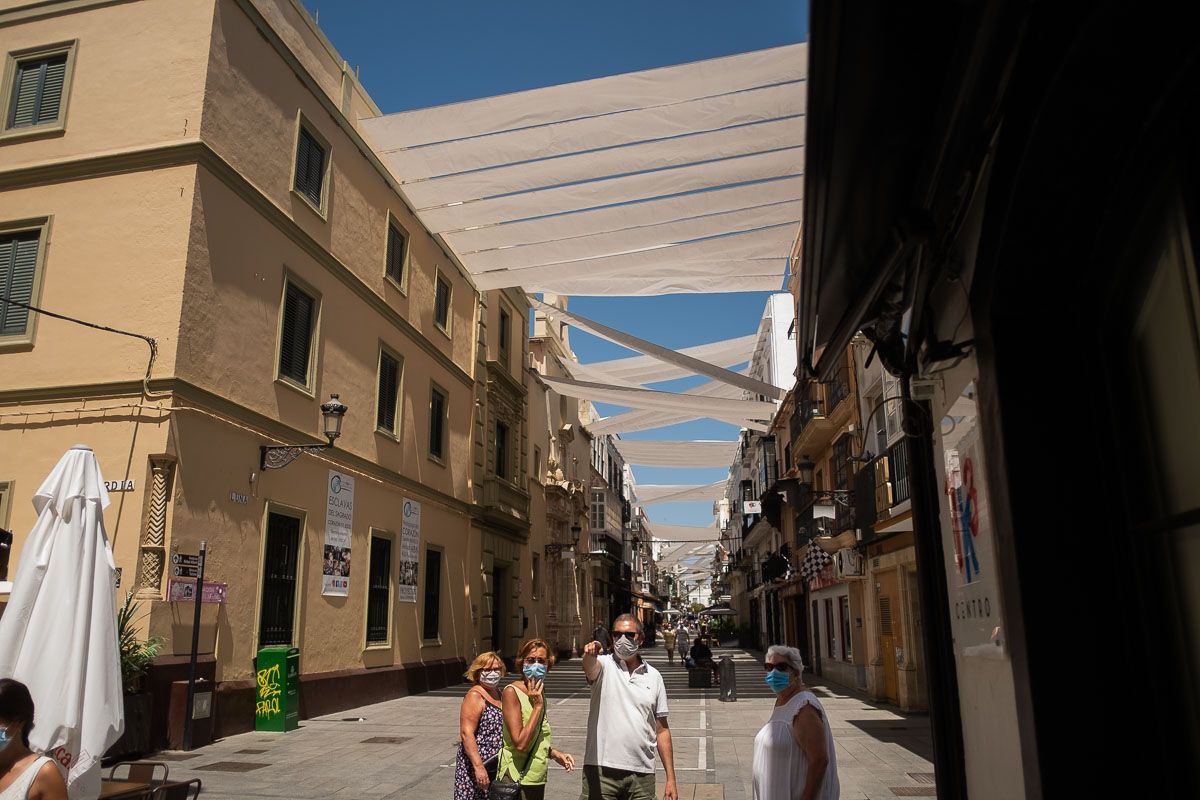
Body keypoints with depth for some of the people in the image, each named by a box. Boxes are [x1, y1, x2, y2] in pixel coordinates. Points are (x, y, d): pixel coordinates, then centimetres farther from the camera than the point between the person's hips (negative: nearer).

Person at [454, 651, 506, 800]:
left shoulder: (498, 692, 9)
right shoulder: (475, 696, -15)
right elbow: (466, 733, -22)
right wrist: (479, 767, -27)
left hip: (497, 764, 8)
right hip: (478, 764, -8)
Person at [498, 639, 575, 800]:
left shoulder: (538, 695, 8)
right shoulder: (512, 692, -15)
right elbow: (520, 744, -23)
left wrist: (555, 754, 7)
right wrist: (538, 706, -19)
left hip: (537, 780, 7)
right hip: (518, 781, -7)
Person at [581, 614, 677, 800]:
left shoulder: (654, 676, 9)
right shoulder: (604, 665, 0)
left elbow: (662, 730, 11)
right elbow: (590, 667, -26)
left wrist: (671, 779, 8)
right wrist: (589, 656, -49)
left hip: (641, 773, 3)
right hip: (601, 770, -3)